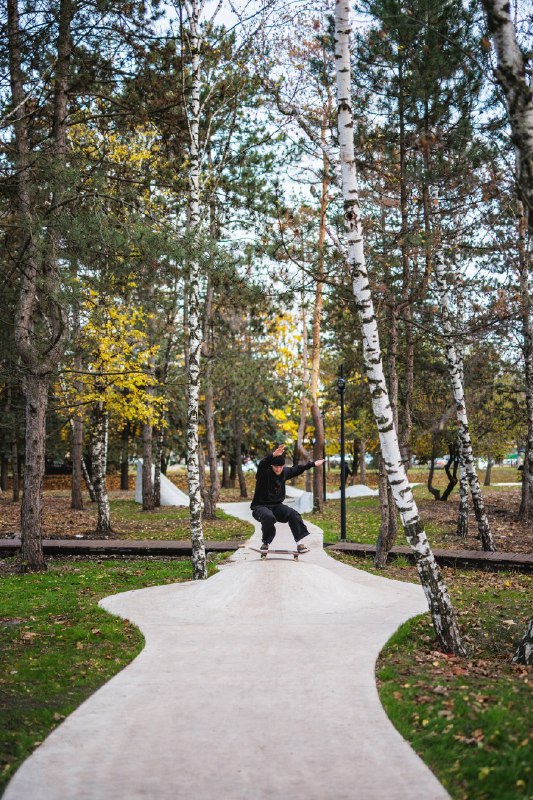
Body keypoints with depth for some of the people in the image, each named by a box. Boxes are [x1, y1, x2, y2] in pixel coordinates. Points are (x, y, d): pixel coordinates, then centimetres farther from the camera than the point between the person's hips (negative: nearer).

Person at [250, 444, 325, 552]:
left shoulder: (284, 472, 3)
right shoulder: (264, 473, -16)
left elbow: (297, 469, 21)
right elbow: (262, 464, -40)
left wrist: (313, 464, 26)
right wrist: (273, 455, -59)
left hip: (276, 506, 5)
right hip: (260, 506, -5)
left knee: (293, 514, -20)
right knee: (269, 517, -37)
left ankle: (299, 543, -15)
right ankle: (265, 543, -14)